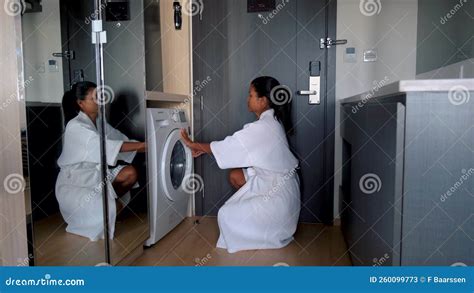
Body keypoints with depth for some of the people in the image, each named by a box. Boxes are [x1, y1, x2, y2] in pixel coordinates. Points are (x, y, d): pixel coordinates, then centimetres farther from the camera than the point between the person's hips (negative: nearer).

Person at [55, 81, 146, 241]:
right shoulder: (75, 126, -21)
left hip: (96, 174, 8)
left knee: (130, 173, -12)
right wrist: (142, 145, -34)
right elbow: (106, 146, -32)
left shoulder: (100, 122, 4)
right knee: (113, 207, -25)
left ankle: (106, 200, 8)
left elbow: (123, 140, -1)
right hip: (73, 183, -7)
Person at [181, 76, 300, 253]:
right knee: (235, 176, 11)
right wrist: (203, 148, 8)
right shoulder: (271, 120, 4)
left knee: (227, 215, -8)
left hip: (279, 192, -9)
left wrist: (194, 144, -1)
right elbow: (235, 146, 10)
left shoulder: (262, 128, -25)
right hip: (276, 180, 9)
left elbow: (228, 146, -15)